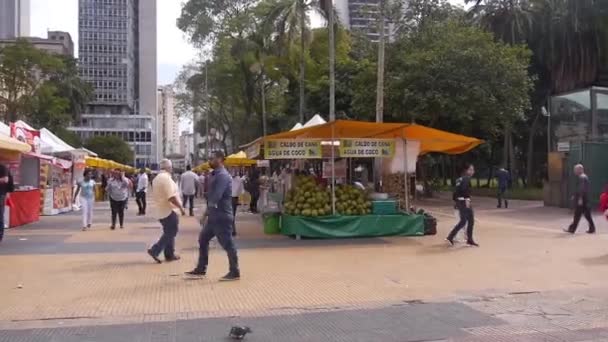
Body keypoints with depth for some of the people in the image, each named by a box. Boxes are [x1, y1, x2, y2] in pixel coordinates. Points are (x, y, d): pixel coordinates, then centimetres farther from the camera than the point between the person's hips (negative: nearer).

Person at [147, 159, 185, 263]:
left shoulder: (157, 177, 12)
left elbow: (155, 194, 19)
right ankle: (154, 250, -8)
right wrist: (181, 207, -17)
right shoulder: (166, 178, -18)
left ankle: (169, 254, 19)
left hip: (161, 210, 10)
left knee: (169, 232, 16)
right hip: (168, 210, -10)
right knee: (171, 232, -3)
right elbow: (171, 197, -24)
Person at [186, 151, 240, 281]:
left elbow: (216, 197, -24)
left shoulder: (223, 176, -17)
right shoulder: (215, 175, 16)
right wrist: (206, 214, 18)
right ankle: (201, 269, 24)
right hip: (213, 216, 10)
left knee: (228, 244, -2)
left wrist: (206, 214, -9)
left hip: (222, 216, -10)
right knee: (203, 240, 14)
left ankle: (234, 272, 6)